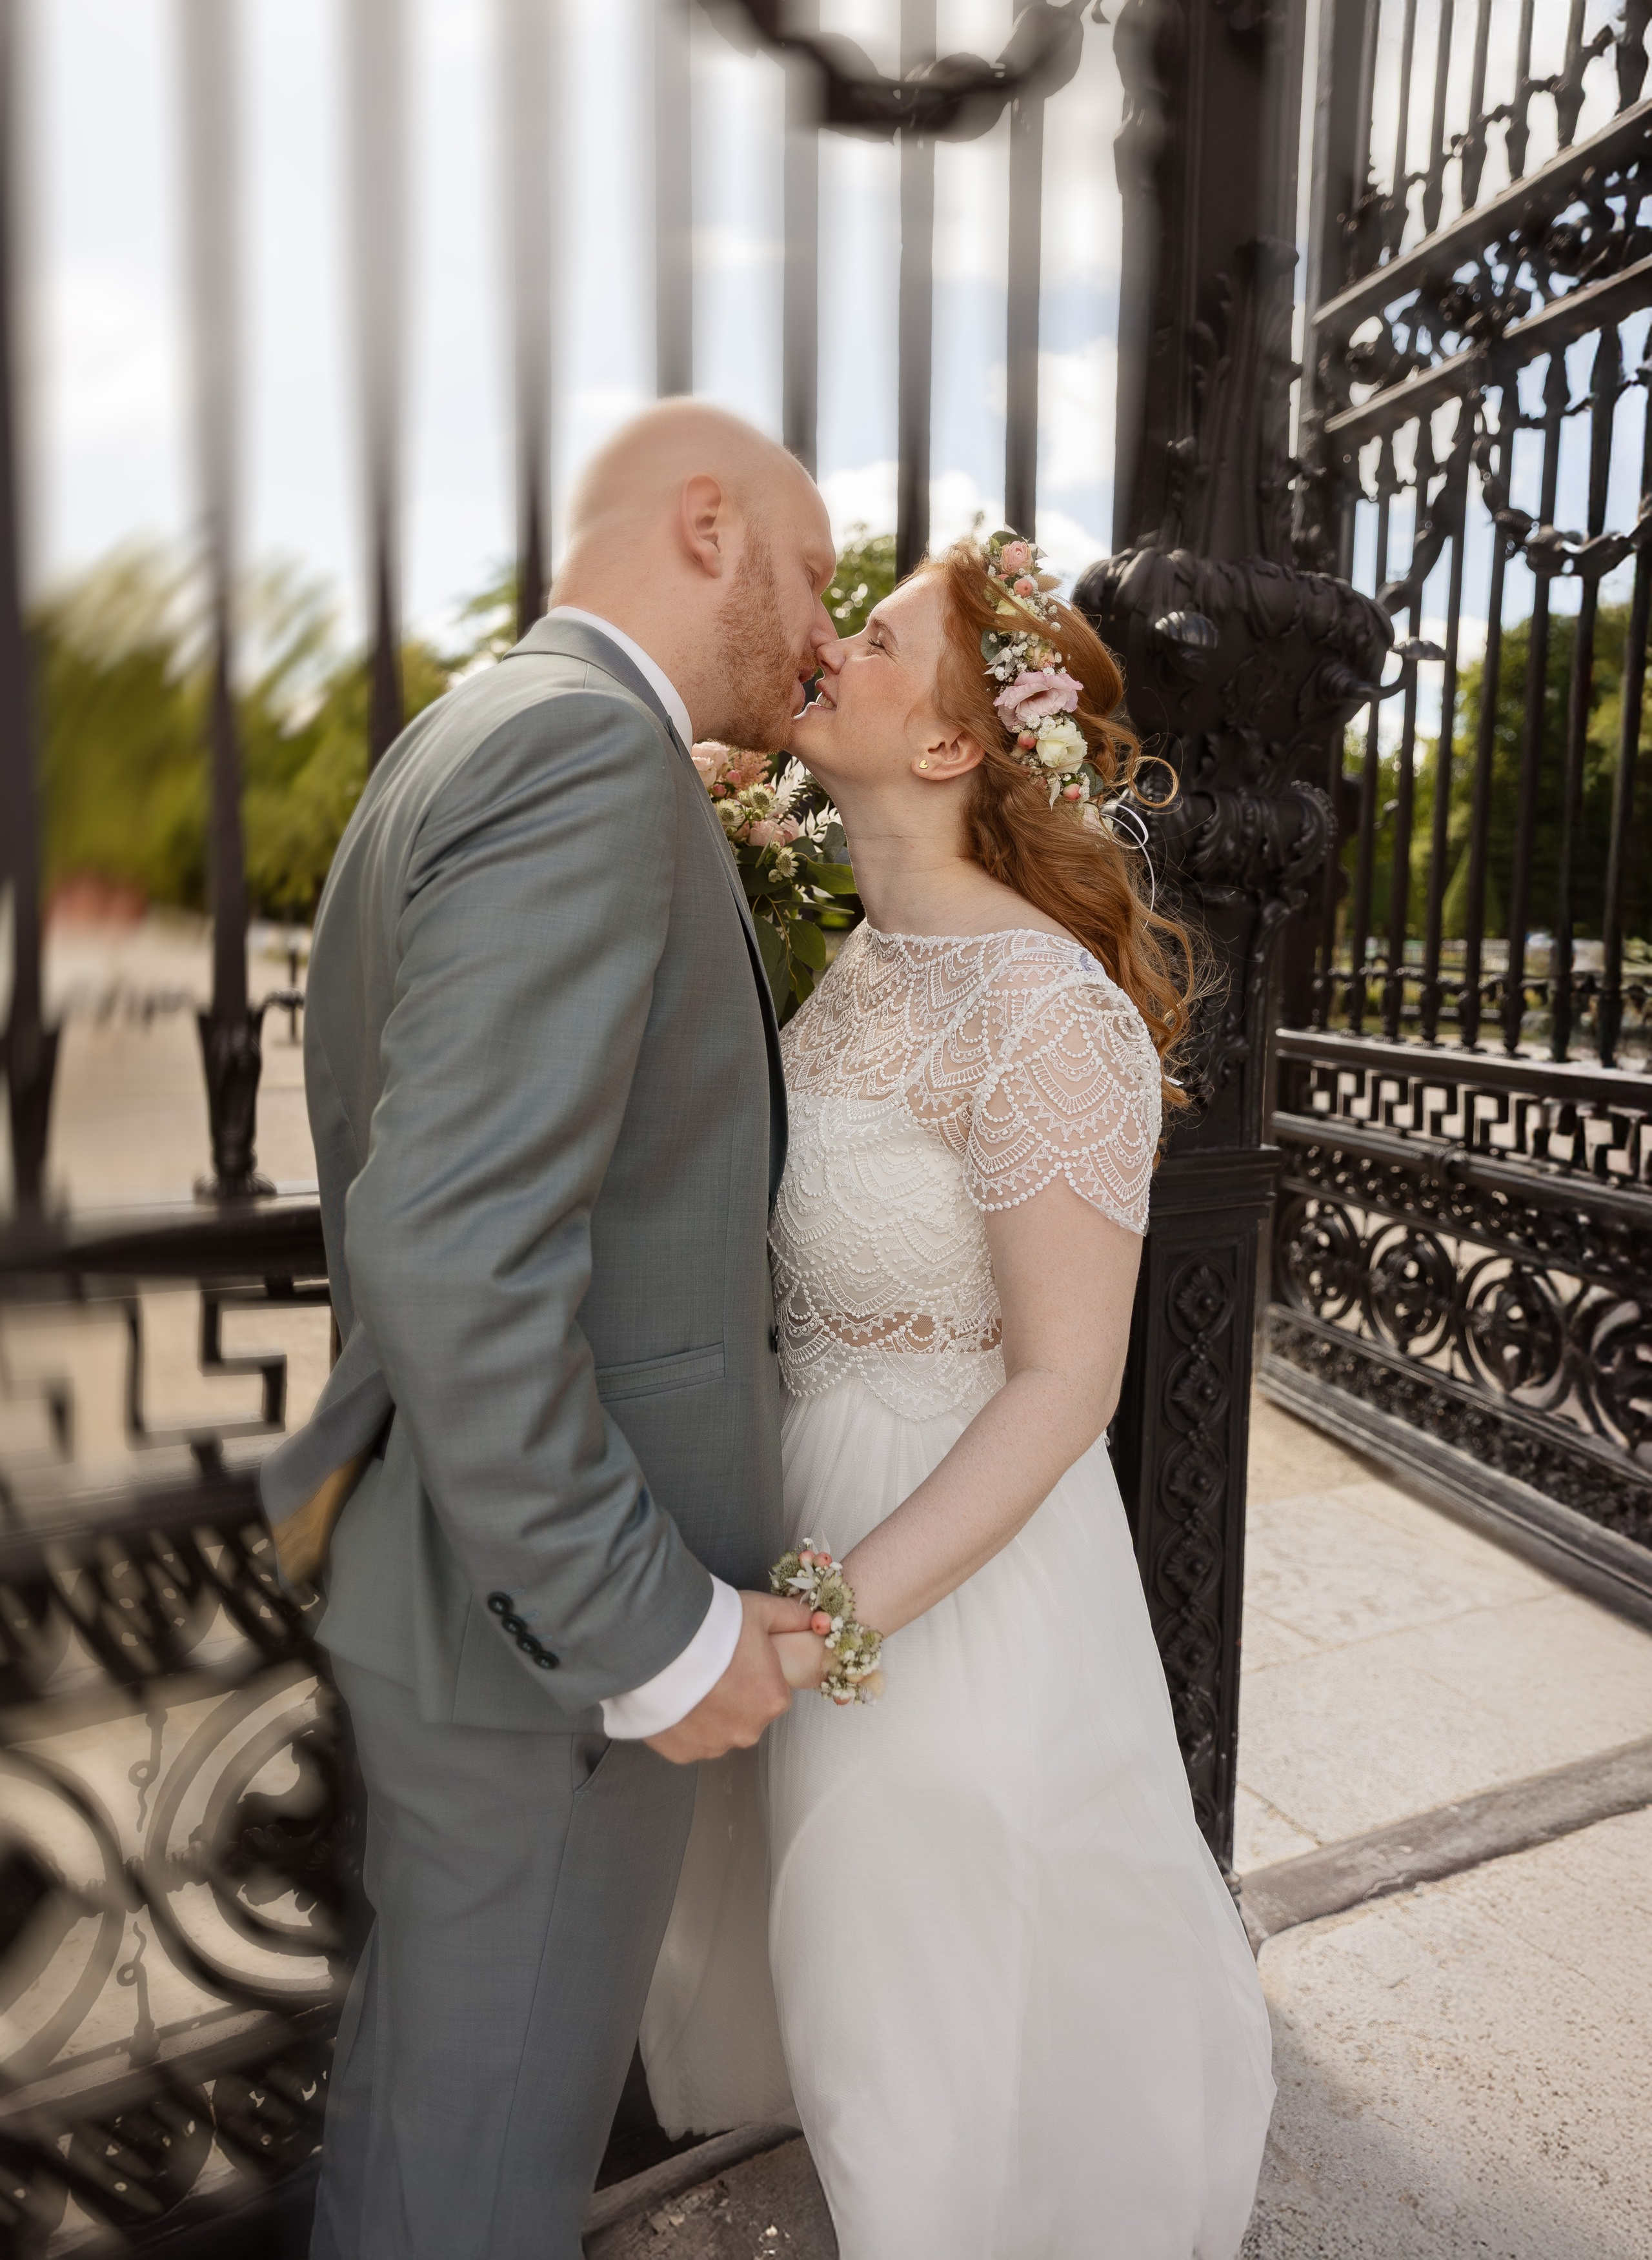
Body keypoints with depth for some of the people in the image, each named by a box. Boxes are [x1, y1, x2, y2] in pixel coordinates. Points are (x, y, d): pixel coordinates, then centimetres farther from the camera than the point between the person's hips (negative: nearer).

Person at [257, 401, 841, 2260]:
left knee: (426, 2024, 28)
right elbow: (451, 1252, -30)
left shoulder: (451, 748, 10)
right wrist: (653, 1632, -21)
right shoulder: (590, 756, -21)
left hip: (451, 1541, 9)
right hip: (545, 1611, -9)